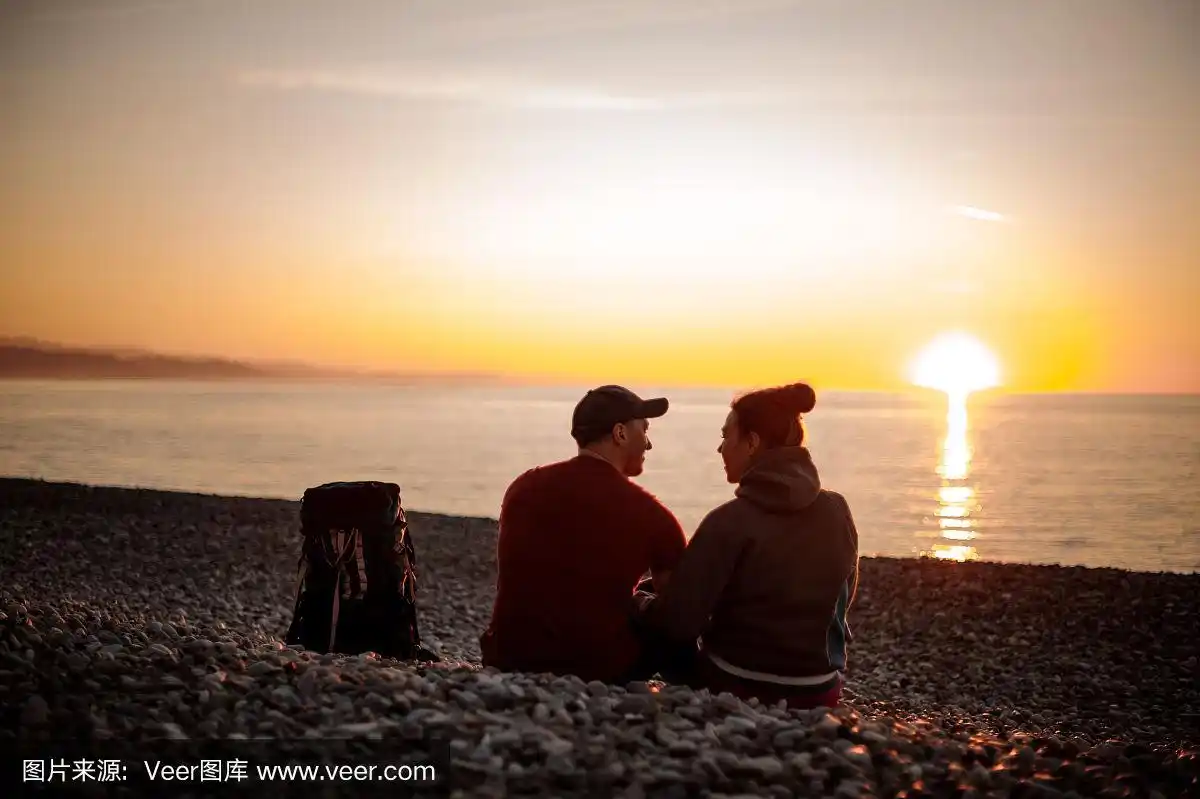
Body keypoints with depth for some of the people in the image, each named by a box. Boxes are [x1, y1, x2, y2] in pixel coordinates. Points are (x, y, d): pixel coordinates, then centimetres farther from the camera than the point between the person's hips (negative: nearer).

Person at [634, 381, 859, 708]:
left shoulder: (730, 521, -19)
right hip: (819, 694, 6)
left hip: (736, 691, -5)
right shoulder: (838, 512, -3)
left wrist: (636, 603, 3)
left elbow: (677, 623, -17)